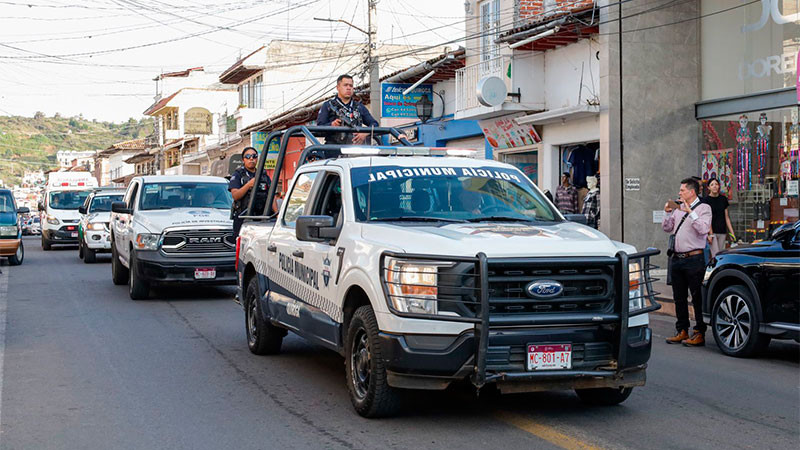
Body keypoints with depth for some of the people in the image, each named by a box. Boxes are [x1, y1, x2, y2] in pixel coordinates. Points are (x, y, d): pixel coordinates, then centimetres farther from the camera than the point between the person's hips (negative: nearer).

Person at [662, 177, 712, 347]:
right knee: (679, 297, 11)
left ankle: (699, 333, -1)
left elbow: (703, 229, -18)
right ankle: (682, 331, 20)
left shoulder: (704, 208, -3)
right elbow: (667, 228, 17)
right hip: (676, 258, 7)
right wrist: (668, 214, 2)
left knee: (697, 297, -5)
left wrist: (690, 213, -21)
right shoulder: (678, 208, 16)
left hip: (693, 258, -7)